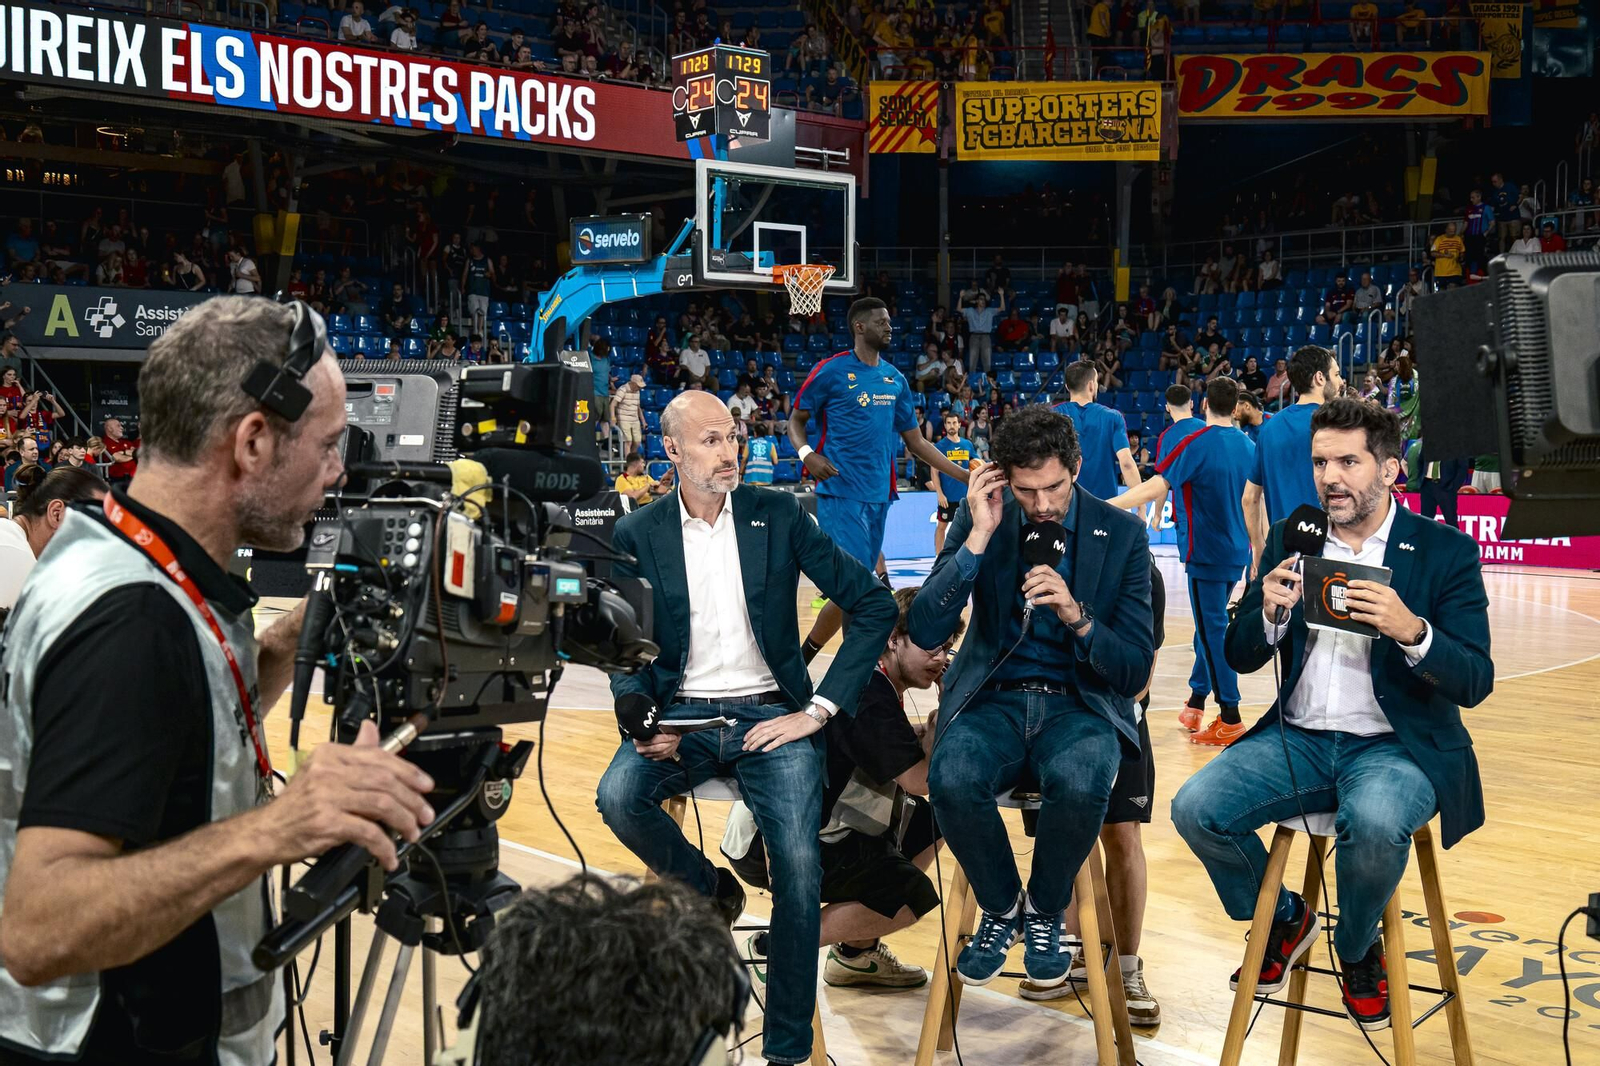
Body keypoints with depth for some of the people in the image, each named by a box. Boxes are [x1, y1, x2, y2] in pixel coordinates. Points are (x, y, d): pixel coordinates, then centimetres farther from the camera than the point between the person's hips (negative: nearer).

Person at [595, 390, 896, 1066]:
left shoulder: (777, 515, 0)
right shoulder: (637, 535, 3)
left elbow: (876, 606, -1)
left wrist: (817, 710, -8)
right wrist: (642, 718, -15)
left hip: (769, 714, -1)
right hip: (683, 712, 1)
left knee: (799, 871, -22)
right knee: (618, 795, -30)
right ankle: (707, 889, 2)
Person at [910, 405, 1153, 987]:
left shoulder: (1121, 534, -1)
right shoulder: (980, 518, 1)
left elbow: (1134, 671, -2)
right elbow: (925, 631, -8)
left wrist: (1077, 617, -22)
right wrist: (979, 539, -16)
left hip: (1079, 701, -1)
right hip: (994, 697, 1)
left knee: (1081, 783, -35)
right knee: (951, 778, -32)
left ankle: (1045, 911, -2)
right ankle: (1001, 906, 0)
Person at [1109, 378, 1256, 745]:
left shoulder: (1197, 444, -13)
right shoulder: (1248, 447, 7)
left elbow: (1153, 489, -20)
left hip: (1207, 553, -7)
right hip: (1236, 552, 7)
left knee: (1213, 632, -3)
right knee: (1209, 627, 18)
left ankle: (1230, 720, -3)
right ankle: (1195, 704, 27)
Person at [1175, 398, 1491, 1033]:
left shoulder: (1447, 552, -3)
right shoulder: (1290, 541, 7)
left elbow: (1475, 683, -10)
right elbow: (1240, 656, 7)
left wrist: (1412, 631, -29)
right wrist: (1270, 614, -15)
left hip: (1397, 746, -3)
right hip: (1299, 738, 4)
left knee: (1376, 821, -36)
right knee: (1195, 808, -20)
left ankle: (1357, 950, 0)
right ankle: (1284, 918, 12)